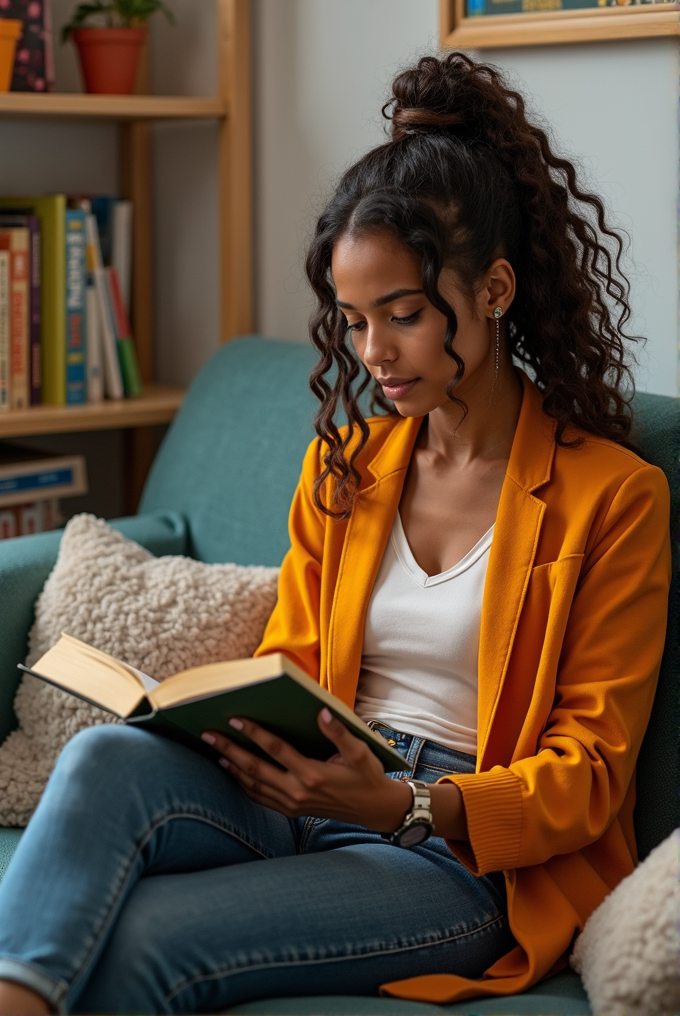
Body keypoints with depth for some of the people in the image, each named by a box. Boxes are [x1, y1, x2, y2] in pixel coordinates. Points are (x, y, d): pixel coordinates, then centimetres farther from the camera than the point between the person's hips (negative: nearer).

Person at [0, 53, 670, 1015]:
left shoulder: (611, 494, -3)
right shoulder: (342, 465, 15)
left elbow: (587, 773, -4)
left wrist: (400, 805, -22)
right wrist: (233, 722, -6)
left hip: (467, 857, -5)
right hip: (308, 801, 5)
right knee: (106, 757, -30)